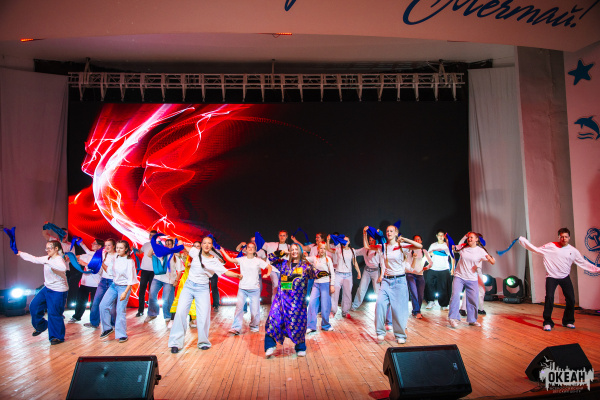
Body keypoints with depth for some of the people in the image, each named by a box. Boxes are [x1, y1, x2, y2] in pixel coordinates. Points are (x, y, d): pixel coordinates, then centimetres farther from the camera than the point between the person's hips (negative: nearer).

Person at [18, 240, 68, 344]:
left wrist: (48, 261, -46)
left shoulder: (59, 260, -21)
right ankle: (41, 326, 36)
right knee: (34, 306, 15)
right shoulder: (47, 258, 7)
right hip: (47, 288, 9)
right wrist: (20, 254, 31)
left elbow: (63, 268, -45)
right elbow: (34, 259, 23)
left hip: (58, 291, -9)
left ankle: (58, 337, 9)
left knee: (54, 314, -6)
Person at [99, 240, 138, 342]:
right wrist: (102, 264, 0)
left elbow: (131, 279, -15)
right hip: (114, 285, 6)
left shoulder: (129, 261, -15)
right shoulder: (116, 259, 3)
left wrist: (125, 292, -20)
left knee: (120, 311, -5)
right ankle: (108, 328, 17)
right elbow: (111, 272, 10)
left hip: (124, 287, -6)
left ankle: (122, 335, 7)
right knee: (103, 305, -1)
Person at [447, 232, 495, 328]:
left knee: (473, 300, 4)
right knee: (455, 295, -16)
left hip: (472, 279, 1)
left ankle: (472, 320, 22)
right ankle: (453, 318, -10)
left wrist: (489, 258, -26)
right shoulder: (463, 248, 2)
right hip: (459, 277, 0)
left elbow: (493, 262, -5)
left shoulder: (481, 251, -2)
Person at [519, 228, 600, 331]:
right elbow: (537, 250, -7)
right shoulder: (551, 246, -6)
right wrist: (523, 240, -16)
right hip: (551, 277, -4)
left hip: (565, 277, 4)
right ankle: (547, 322, -4)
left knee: (571, 299, 4)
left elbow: (584, 263, 9)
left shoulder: (573, 251, 2)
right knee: (549, 298, -16)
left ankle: (568, 321, 26)